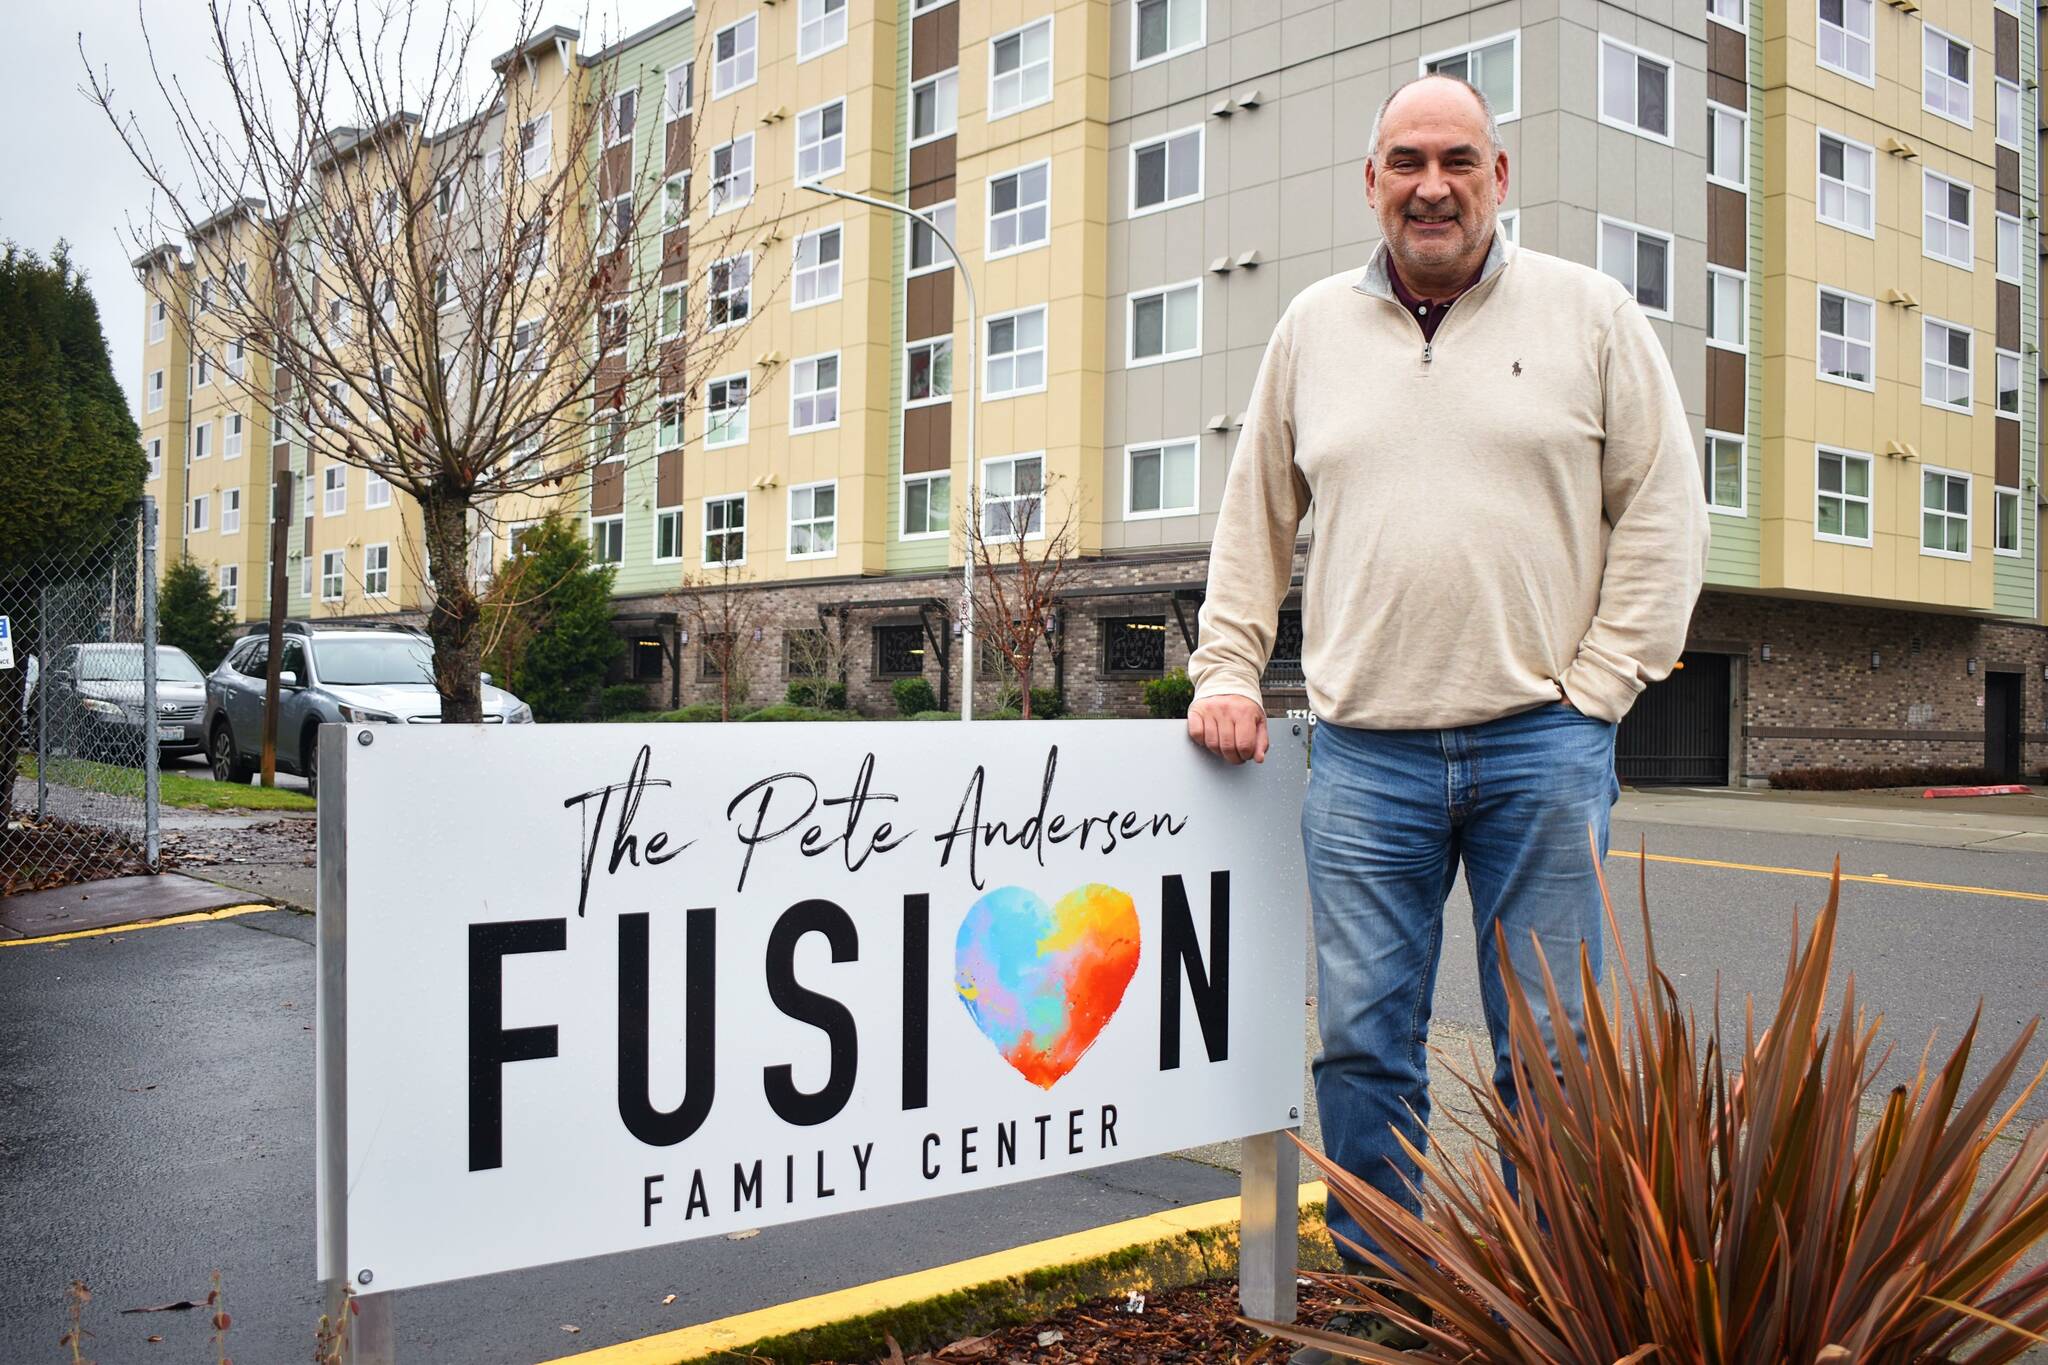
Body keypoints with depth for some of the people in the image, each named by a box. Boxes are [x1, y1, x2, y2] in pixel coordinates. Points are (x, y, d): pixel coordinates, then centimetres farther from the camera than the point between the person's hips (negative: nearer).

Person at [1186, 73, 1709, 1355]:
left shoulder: (1588, 313, 6)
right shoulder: (1314, 327, 13)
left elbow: (1663, 508, 4)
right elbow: (1255, 524, 18)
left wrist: (1597, 685, -3)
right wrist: (1227, 670, 8)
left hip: (1544, 743, -1)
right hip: (1365, 751, 2)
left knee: (1549, 1051, 4)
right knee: (1364, 1044, 3)